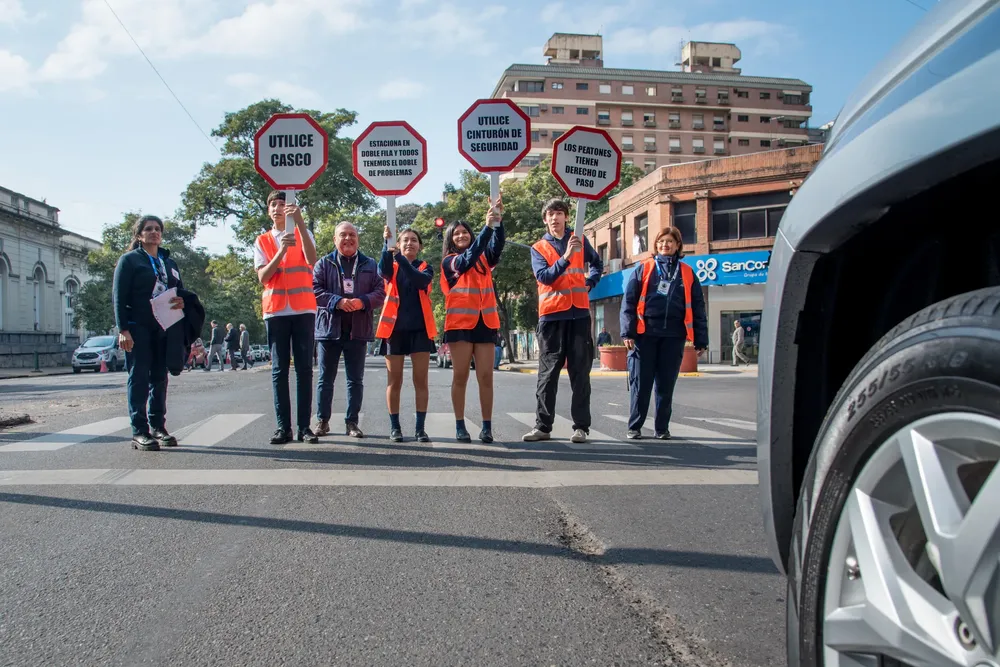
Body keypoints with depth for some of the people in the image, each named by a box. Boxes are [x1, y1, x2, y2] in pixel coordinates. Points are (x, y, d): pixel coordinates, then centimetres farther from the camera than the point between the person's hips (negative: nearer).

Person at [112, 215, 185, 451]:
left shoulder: (169, 263, 18)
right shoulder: (129, 260, 2)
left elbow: (181, 290, 21)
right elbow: (118, 296, -5)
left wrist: (182, 301, -6)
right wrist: (123, 329, -15)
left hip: (163, 328, 5)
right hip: (138, 328, -5)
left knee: (160, 378, 8)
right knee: (139, 378, -6)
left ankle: (158, 427, 15)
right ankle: (139, 432, -4)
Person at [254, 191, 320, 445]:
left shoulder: (302, 233, 9)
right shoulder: (262, 241, 12)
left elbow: (311, 259, -13)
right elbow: (263, 277, 0)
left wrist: (299, 221, -22)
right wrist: (282, 250, -14)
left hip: (303, 309, -1)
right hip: (275, 311, 1)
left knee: (304, 368, -2)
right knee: (279, 369, -1)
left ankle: (304, 426, -1)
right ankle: (283, 427, 1)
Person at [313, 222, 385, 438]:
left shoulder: (369, 265, 10)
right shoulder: (324, 264, 7)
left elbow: (380, 292, 3)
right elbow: (315, 290, -3)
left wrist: (363, 302, -16)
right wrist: (337, 301, -19)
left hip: (358, 329, 1)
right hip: (330, 328, -1)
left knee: (356, 379, 5)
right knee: (325, 378, 5)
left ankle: (352, 422, 12)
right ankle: (323, 420, 14)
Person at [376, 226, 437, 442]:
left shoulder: (425, 267, 8)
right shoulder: (392, 267, 8)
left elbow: (421, 280, -17)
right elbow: (382, 271, -17)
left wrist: (400, 258, -27)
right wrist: (386, 246, -32)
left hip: (420, 328, 0)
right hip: (395, 327, 0)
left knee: (420, 379, -1)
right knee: (394, 380, 3)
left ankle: (420, 428, 4)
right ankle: (395, 427, 11)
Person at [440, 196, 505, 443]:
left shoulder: (484, 258, 12)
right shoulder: (449, 262, 3)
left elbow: (497, 247, -7)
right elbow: (468, 259, -15)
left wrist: (498, 222, -26)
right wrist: (487, 225, -24)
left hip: (485, 323, 2)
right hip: (460, 323, -2)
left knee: (485, 376, -1)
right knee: (460, 376, 0)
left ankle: (487, 427, 3)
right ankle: (460, 426, 6)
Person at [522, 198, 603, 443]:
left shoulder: (579, 241, 11)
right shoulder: (538, 248, 7)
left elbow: (597, 263, 26)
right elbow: (544, 276, -10)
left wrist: (589, 282, 8)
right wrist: (566, 257, -22)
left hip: (579, 314, 1)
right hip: (551, 315, 0)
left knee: (580, 372, 1)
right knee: (548, 373, 1)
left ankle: (581, 426, 4)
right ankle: (543, 425, 4)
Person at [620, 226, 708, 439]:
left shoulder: (687, 273, 11)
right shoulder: (643, 269, 6)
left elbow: (697, 308, 11)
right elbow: (629, 301, 1)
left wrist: (700, 339, 6)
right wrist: (628, 332, -9)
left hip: (673, 336, 2)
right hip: (645, 334, -1)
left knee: (666, 385, 7)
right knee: (640, 383, 1)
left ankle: (662, 428, 17)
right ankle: (634, 427, 11)